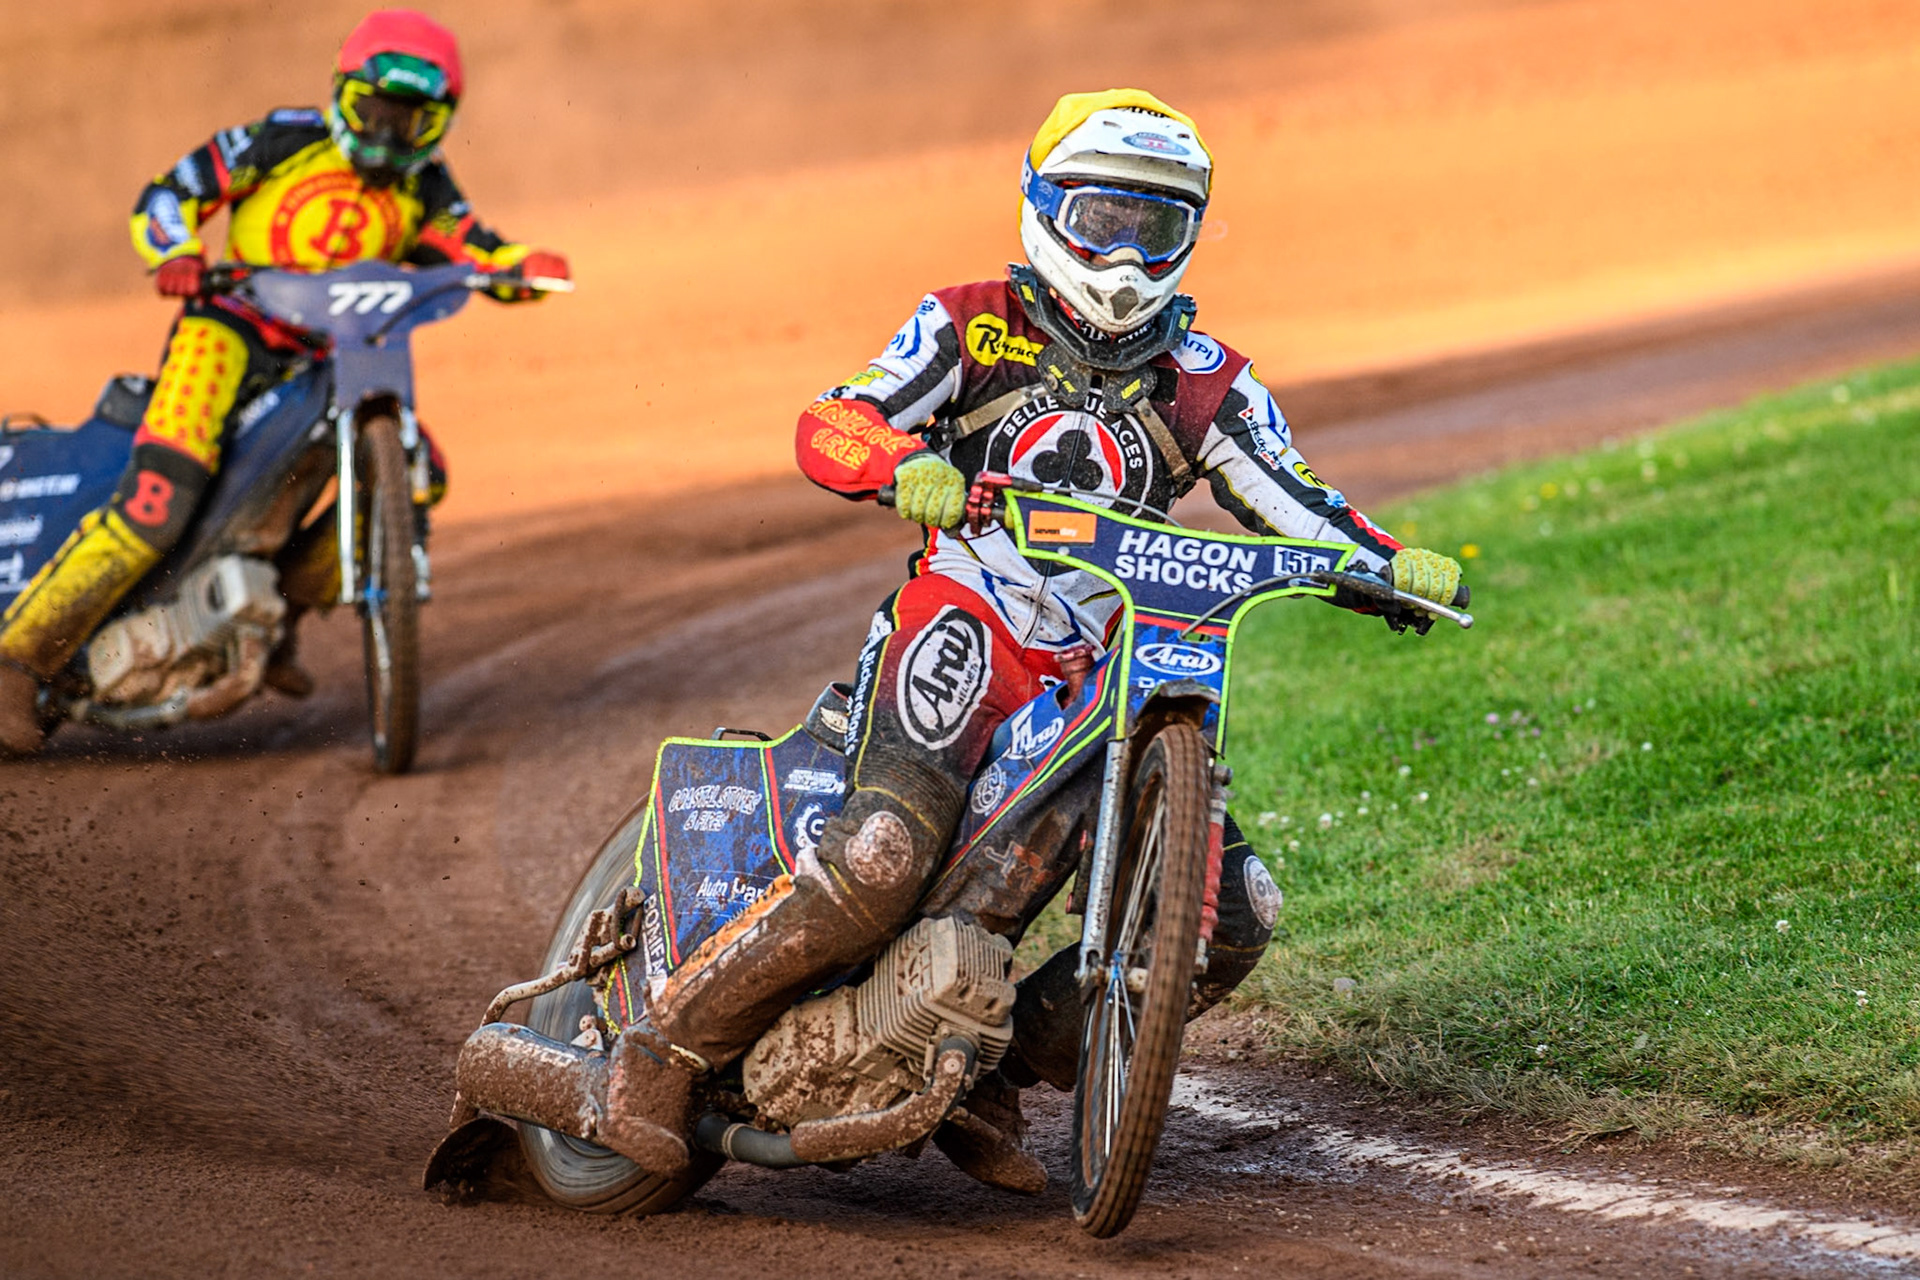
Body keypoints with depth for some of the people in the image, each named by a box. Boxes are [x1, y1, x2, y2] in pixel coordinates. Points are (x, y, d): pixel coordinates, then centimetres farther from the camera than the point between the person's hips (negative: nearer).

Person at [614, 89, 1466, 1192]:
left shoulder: (1204, 381, 14)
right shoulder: (974, 326, 4)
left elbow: (1292, 500, 7)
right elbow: (829, 426, -7)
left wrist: (1389, 563, -14)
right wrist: (901, 461, -30)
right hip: (965, 623, -5)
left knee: (1235, 911, -8)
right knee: (884, 858, -32)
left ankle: (995, 1074, 1)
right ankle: (677, 1041, -18)